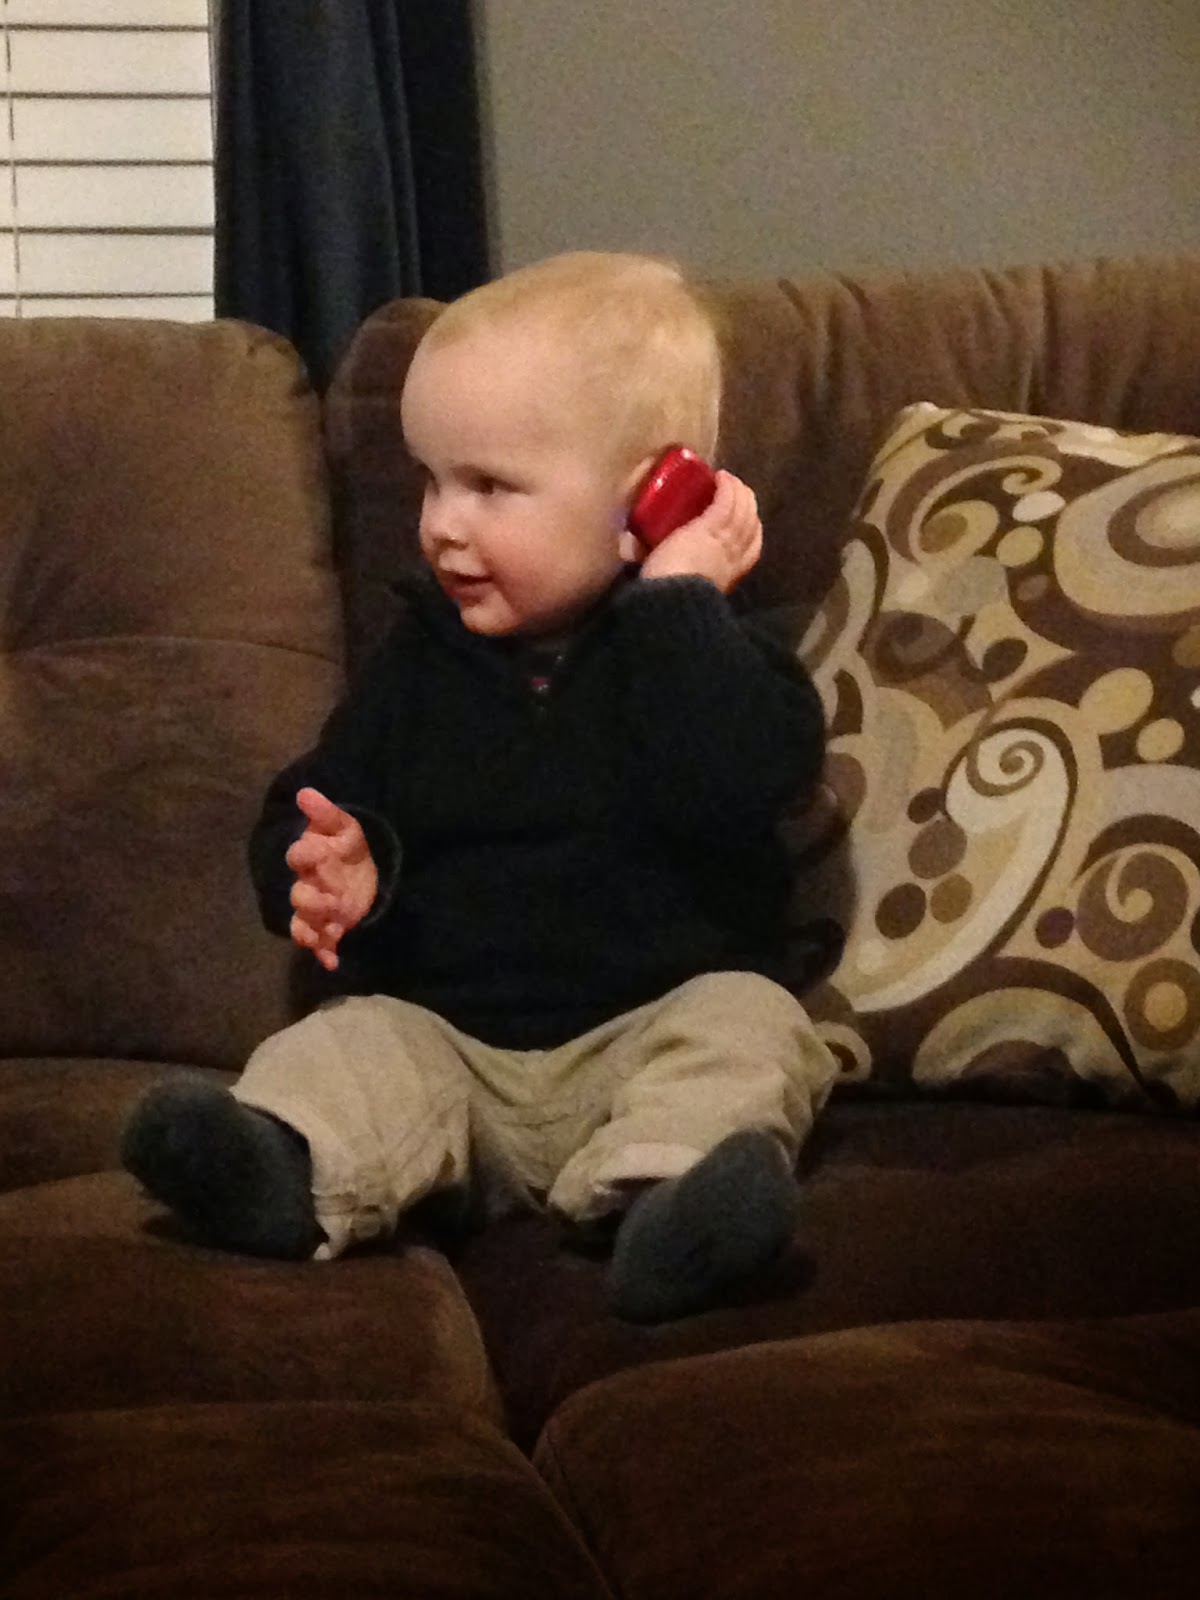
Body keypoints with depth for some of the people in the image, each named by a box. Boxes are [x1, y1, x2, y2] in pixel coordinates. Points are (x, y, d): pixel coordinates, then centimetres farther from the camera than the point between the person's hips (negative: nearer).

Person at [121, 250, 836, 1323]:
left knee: (747, 1027, -28)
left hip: (658, 1020, -2)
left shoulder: (693, 646, 1)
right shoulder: (424, 660, 12)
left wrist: (680, 601, -17)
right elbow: (318, 801, 14)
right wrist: (334, 865, -11)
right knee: (342, 1046, -21)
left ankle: (662, 1195, -55)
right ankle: (282, 1171, -51)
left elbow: (737, 786, -21)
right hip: (442, 1035, 3)